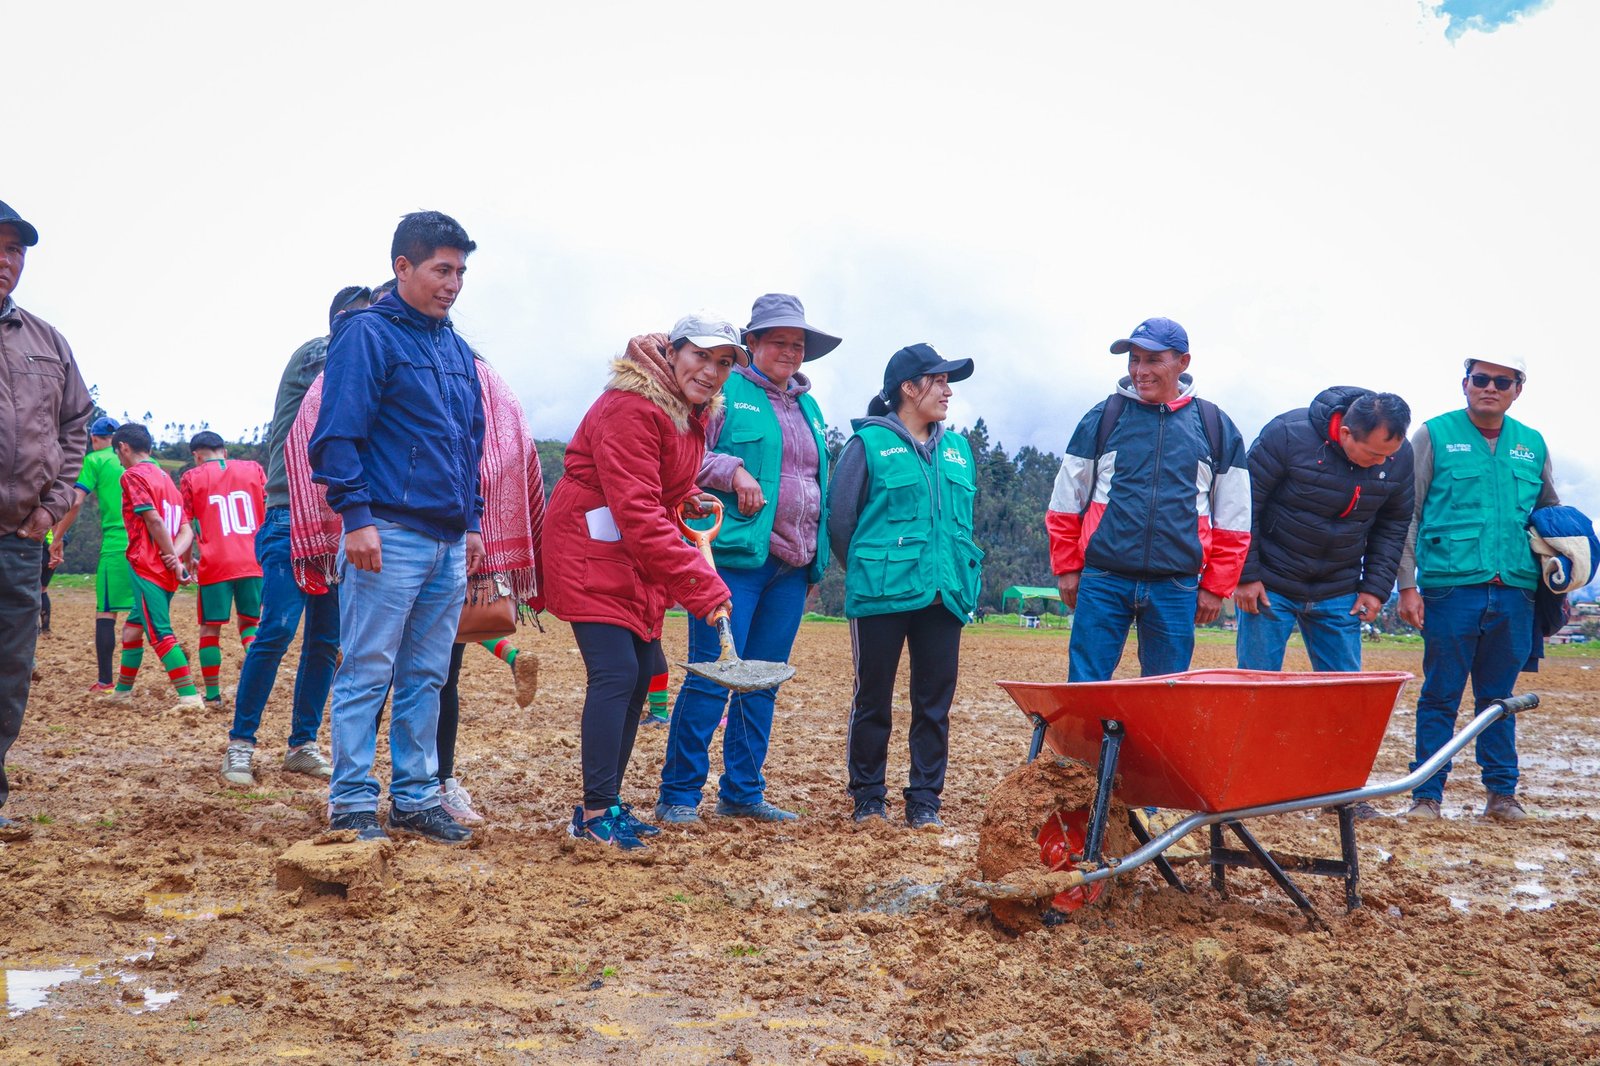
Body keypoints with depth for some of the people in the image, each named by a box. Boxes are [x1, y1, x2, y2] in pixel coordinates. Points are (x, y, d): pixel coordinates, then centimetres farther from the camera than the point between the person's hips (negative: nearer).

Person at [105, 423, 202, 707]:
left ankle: (190, 696, -18)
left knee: (161, 634, -11)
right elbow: (186, 530, 11)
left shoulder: (133, 475, -6)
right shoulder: (166, 478, 20)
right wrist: (175, 555, -6)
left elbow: (155, 521, -17)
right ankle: (122, 691, 31)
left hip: (147, 567, -9)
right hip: (167, 571, 9)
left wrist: (174, 561, -14)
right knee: (133, 626, 21)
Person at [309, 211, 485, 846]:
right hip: (389, 534, -7)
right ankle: (352, 804, 5)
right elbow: (338, 434, -11)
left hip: (448, 542, 7)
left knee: (426, 678, 11)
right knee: (367, 674, -2)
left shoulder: (457, 351, 18)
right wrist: (356, 515, -17)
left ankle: (415, 798, 18)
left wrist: (471, 521, 19)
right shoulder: (367, 334, -4)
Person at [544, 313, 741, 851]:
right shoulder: (630, 408, -23)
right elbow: (636, 511, -29)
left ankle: (606, 801, 18)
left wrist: (688, 500, 0)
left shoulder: (693, 413, 7)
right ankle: (596, 812, -11)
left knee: (640, 674, 9)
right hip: (591, 552, -10)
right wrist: (700, 585, -31)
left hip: (639, 559, 10)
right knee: (616, 672, -16)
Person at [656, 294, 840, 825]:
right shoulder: (725, 391, 1)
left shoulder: (808, 408, 21)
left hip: (791, 567, 7)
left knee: (763, 682, 9)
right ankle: (678, 795, 1)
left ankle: (742, 791, 17)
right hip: (734, 557, -7)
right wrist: (731, 470, -18)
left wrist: (815, 560, 19)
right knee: (712, 677, -8)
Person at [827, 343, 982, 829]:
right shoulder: (870, 443, -3)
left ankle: (924, 799, 14)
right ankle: (867, 797, 17)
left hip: (944, 596, 5)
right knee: (873, 700, 5)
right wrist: (868, 570, 7)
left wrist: (965, 573, 12)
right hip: (881, 597, -4)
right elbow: (839, 517, 0)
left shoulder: (958, 449, 14)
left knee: (935, 702, 5)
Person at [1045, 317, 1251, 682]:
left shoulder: (1215, 426, 7)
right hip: (1102, 583, 0)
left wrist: (1215, 587, 7)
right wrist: (1067, 567, 6)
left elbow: (1233, 519, 10)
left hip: (1176, 588, 1)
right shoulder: (1103, 417, 5)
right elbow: (1066, 503, 11)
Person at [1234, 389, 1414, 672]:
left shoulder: (1400, 456, -5)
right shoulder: (1288, 433, -19)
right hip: (1269, 586, -3)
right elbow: (1245, 504, -13)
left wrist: (1376, 587, 3)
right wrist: (1245, 575, -12)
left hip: (1339, 594, 4)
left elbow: (1394, 523, 9)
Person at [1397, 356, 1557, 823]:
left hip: (1514, 592, 3)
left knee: (1499, 697, 10)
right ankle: (1427, 794, 7)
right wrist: (1407, 584, -5)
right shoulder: (1435, 435, 2)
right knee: (1440, 697, 0)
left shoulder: (1532, 445, 13)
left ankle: (1502, 792, 19)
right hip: (1451, 587, -3)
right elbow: (1406, 516, 1)